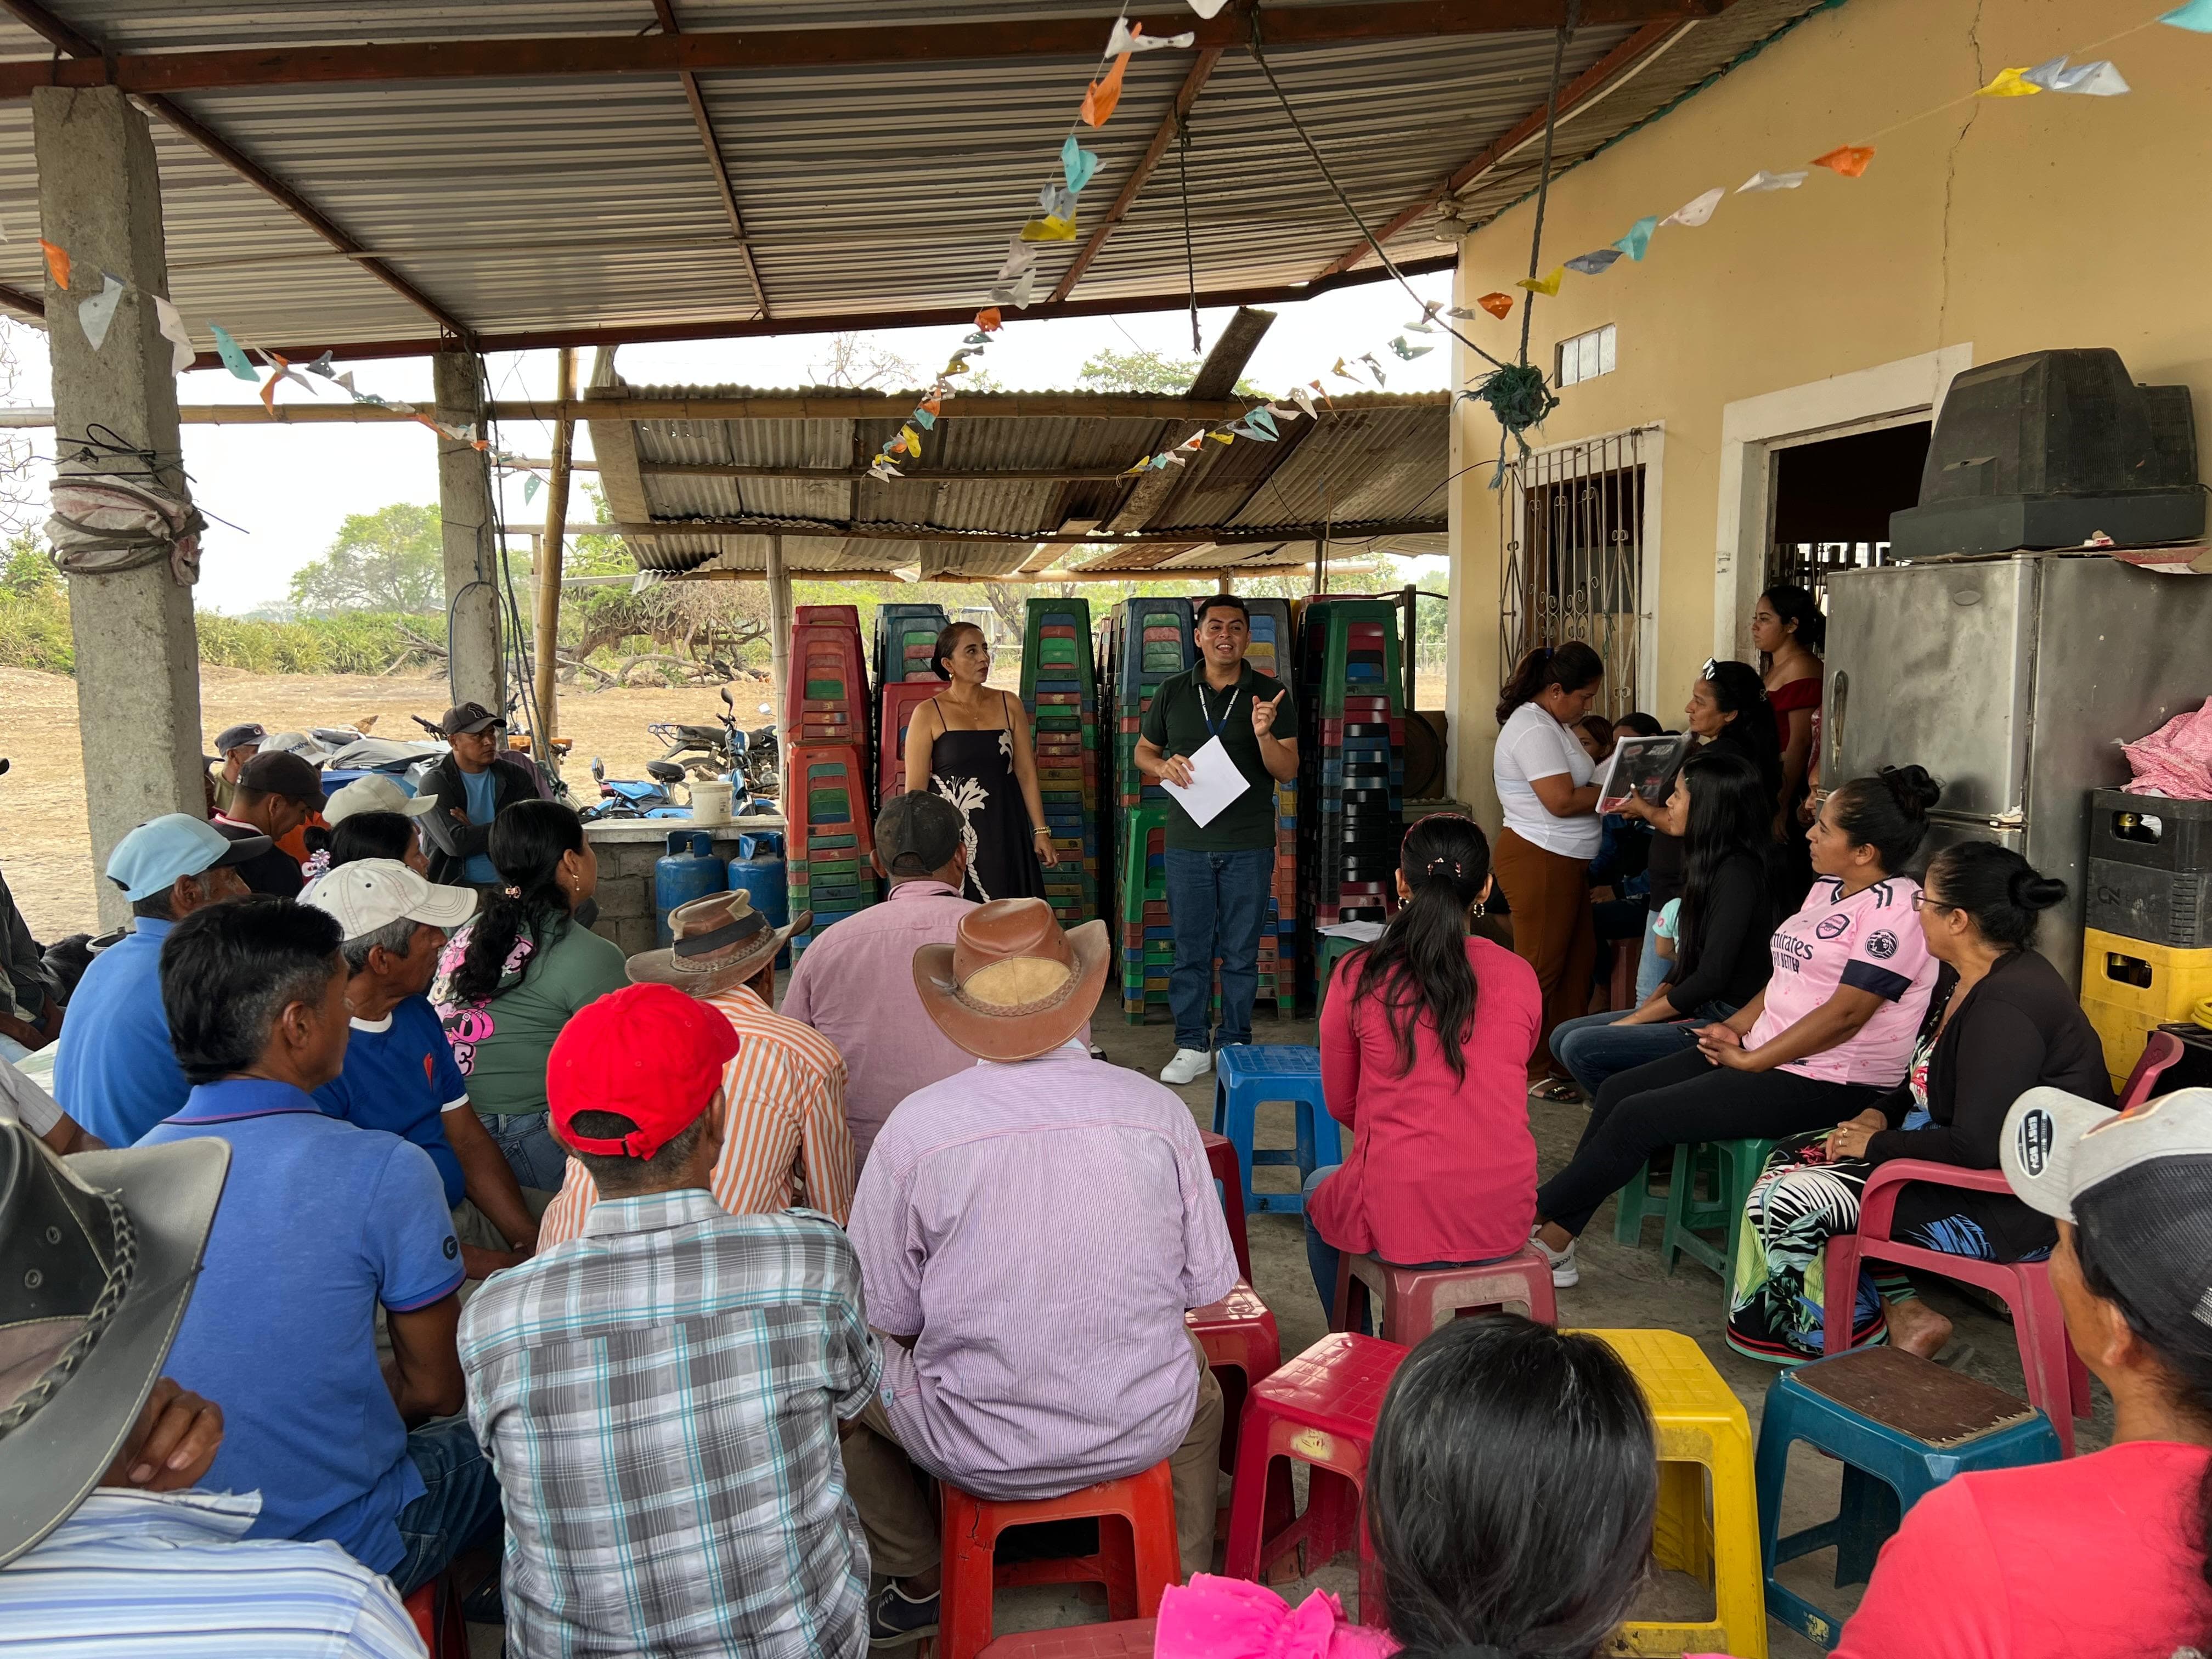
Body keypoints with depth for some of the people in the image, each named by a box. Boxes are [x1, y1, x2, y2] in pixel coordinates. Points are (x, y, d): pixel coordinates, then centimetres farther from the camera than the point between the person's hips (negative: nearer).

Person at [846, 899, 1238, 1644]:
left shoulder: (916, 1127, -18)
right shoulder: (1159, 1109, -12)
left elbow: (886, 1314, -9)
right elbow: (1208, 1284, -3)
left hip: (981, 1450, -1)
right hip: (1145, 1430, 2)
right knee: (1200, 1385, 37)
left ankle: (919, 1582, 41)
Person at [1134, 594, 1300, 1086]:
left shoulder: (1271, 695, 0)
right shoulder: (1172, 693, 6)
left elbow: (1287, 772, -3)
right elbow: (1143, 751, 15)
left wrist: (1264, 735, -22)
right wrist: (1163, 765, -7)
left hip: (1249, 846, -1)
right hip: (1188, 842, 1)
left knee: (1241, 953, 6)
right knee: (1190, 950, 6)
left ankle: (1234, 1045, 18)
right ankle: (1192, 1046, 17)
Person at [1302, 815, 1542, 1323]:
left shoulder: (1359, 975, -8)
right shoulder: (1520, 977, -2)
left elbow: (1340, 1104, 5)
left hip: (1401, 1224, -3)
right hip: (1505, 1223, 3)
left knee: (1320, 1191, 31)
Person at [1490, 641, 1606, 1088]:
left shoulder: (1552, 723, 16)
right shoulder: (1534, 730, -18)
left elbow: (1575, 785, 20)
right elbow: (1562, 801, -24)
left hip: (1565, 862, 11)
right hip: (1539, 862, -11)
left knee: (1579, 959, 15)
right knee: (1541, 967, -2)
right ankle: (1529, 1071, 8)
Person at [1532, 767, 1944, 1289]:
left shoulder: (1897, 909, -17)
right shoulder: (1829, 888, 13)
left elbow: (1845, 1013, -22)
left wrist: (1750, 1061, -17)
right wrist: (1736, 1026, 3)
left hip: (1828, 1083, -10)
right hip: (1767, 1055, 10)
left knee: (1639, 1115, -15)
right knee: (1618, 1089, -1)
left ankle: (1536, 1219, 1)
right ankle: (1552, 1243, 1)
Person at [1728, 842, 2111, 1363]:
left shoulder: (2007, 1007, -26)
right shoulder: (1964, 979, 6)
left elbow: (1976, 1148, -29)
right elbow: (1927, 1081, 21)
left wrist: (1878, 1145, -15)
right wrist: (1879, 1115, 3)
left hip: (2011, 1206, -11)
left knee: (1786, 1204, -17)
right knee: (1791, 1157, 10)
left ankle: (1838, 1341, 9)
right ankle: (1900, 1307, 7)